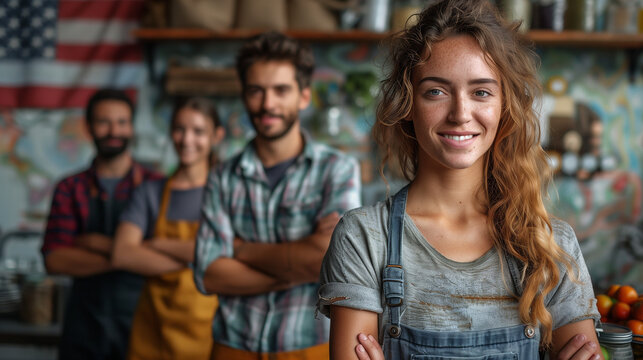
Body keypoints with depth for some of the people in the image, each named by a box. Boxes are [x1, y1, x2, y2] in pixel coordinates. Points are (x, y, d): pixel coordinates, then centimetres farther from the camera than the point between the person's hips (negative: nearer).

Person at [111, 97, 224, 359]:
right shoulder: (149, 193, 6)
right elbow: (122, 255, -8)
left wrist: (157, 245, -7)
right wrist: (191, 257, -14)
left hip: (207, 326, -2)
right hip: (153, 329, 2)